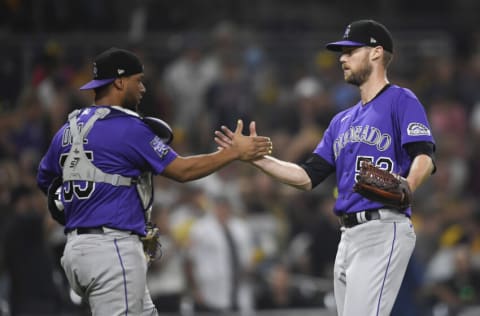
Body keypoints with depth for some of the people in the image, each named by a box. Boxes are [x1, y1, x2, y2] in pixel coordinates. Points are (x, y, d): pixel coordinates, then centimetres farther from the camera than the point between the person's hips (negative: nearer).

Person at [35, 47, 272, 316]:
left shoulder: (68, 130, 13)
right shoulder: (127, 128, -10)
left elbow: (45, 180, 27)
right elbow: (182, 170, -8)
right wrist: (235, 152, 0)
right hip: (113, 250, -9)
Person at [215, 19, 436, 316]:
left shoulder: (400, 100, -2)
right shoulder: (343, 121, 24)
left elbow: (424, 157, -16)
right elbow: (308, 177, 20)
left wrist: (405, 188, -36)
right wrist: (255, 157, 11)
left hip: (383, 230, -9)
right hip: (349, 234, 9)